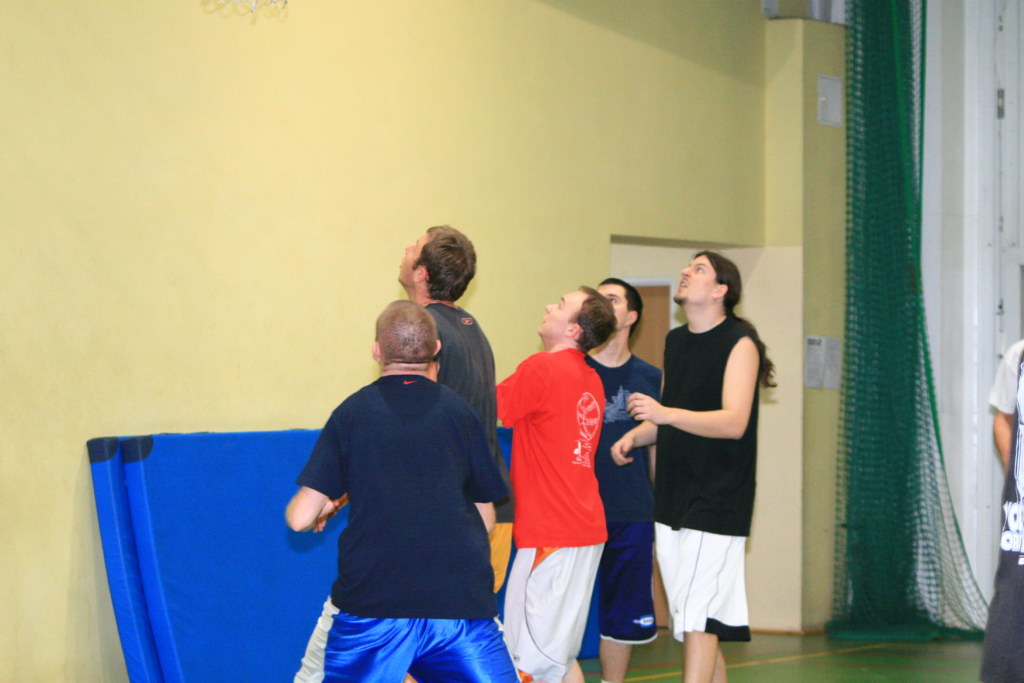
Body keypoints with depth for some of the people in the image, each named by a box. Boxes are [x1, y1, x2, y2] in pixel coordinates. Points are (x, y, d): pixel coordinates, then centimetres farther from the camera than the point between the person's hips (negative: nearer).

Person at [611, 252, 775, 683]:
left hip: (716, 501, -8)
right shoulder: (675, 341, 15)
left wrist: (666, 414, -30)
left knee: (697, 615, -12)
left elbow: (733, 422, -19)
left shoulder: (739, 342, -8)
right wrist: (636, 435, 7)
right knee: (691, 617, 9)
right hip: (671, 498, 8)